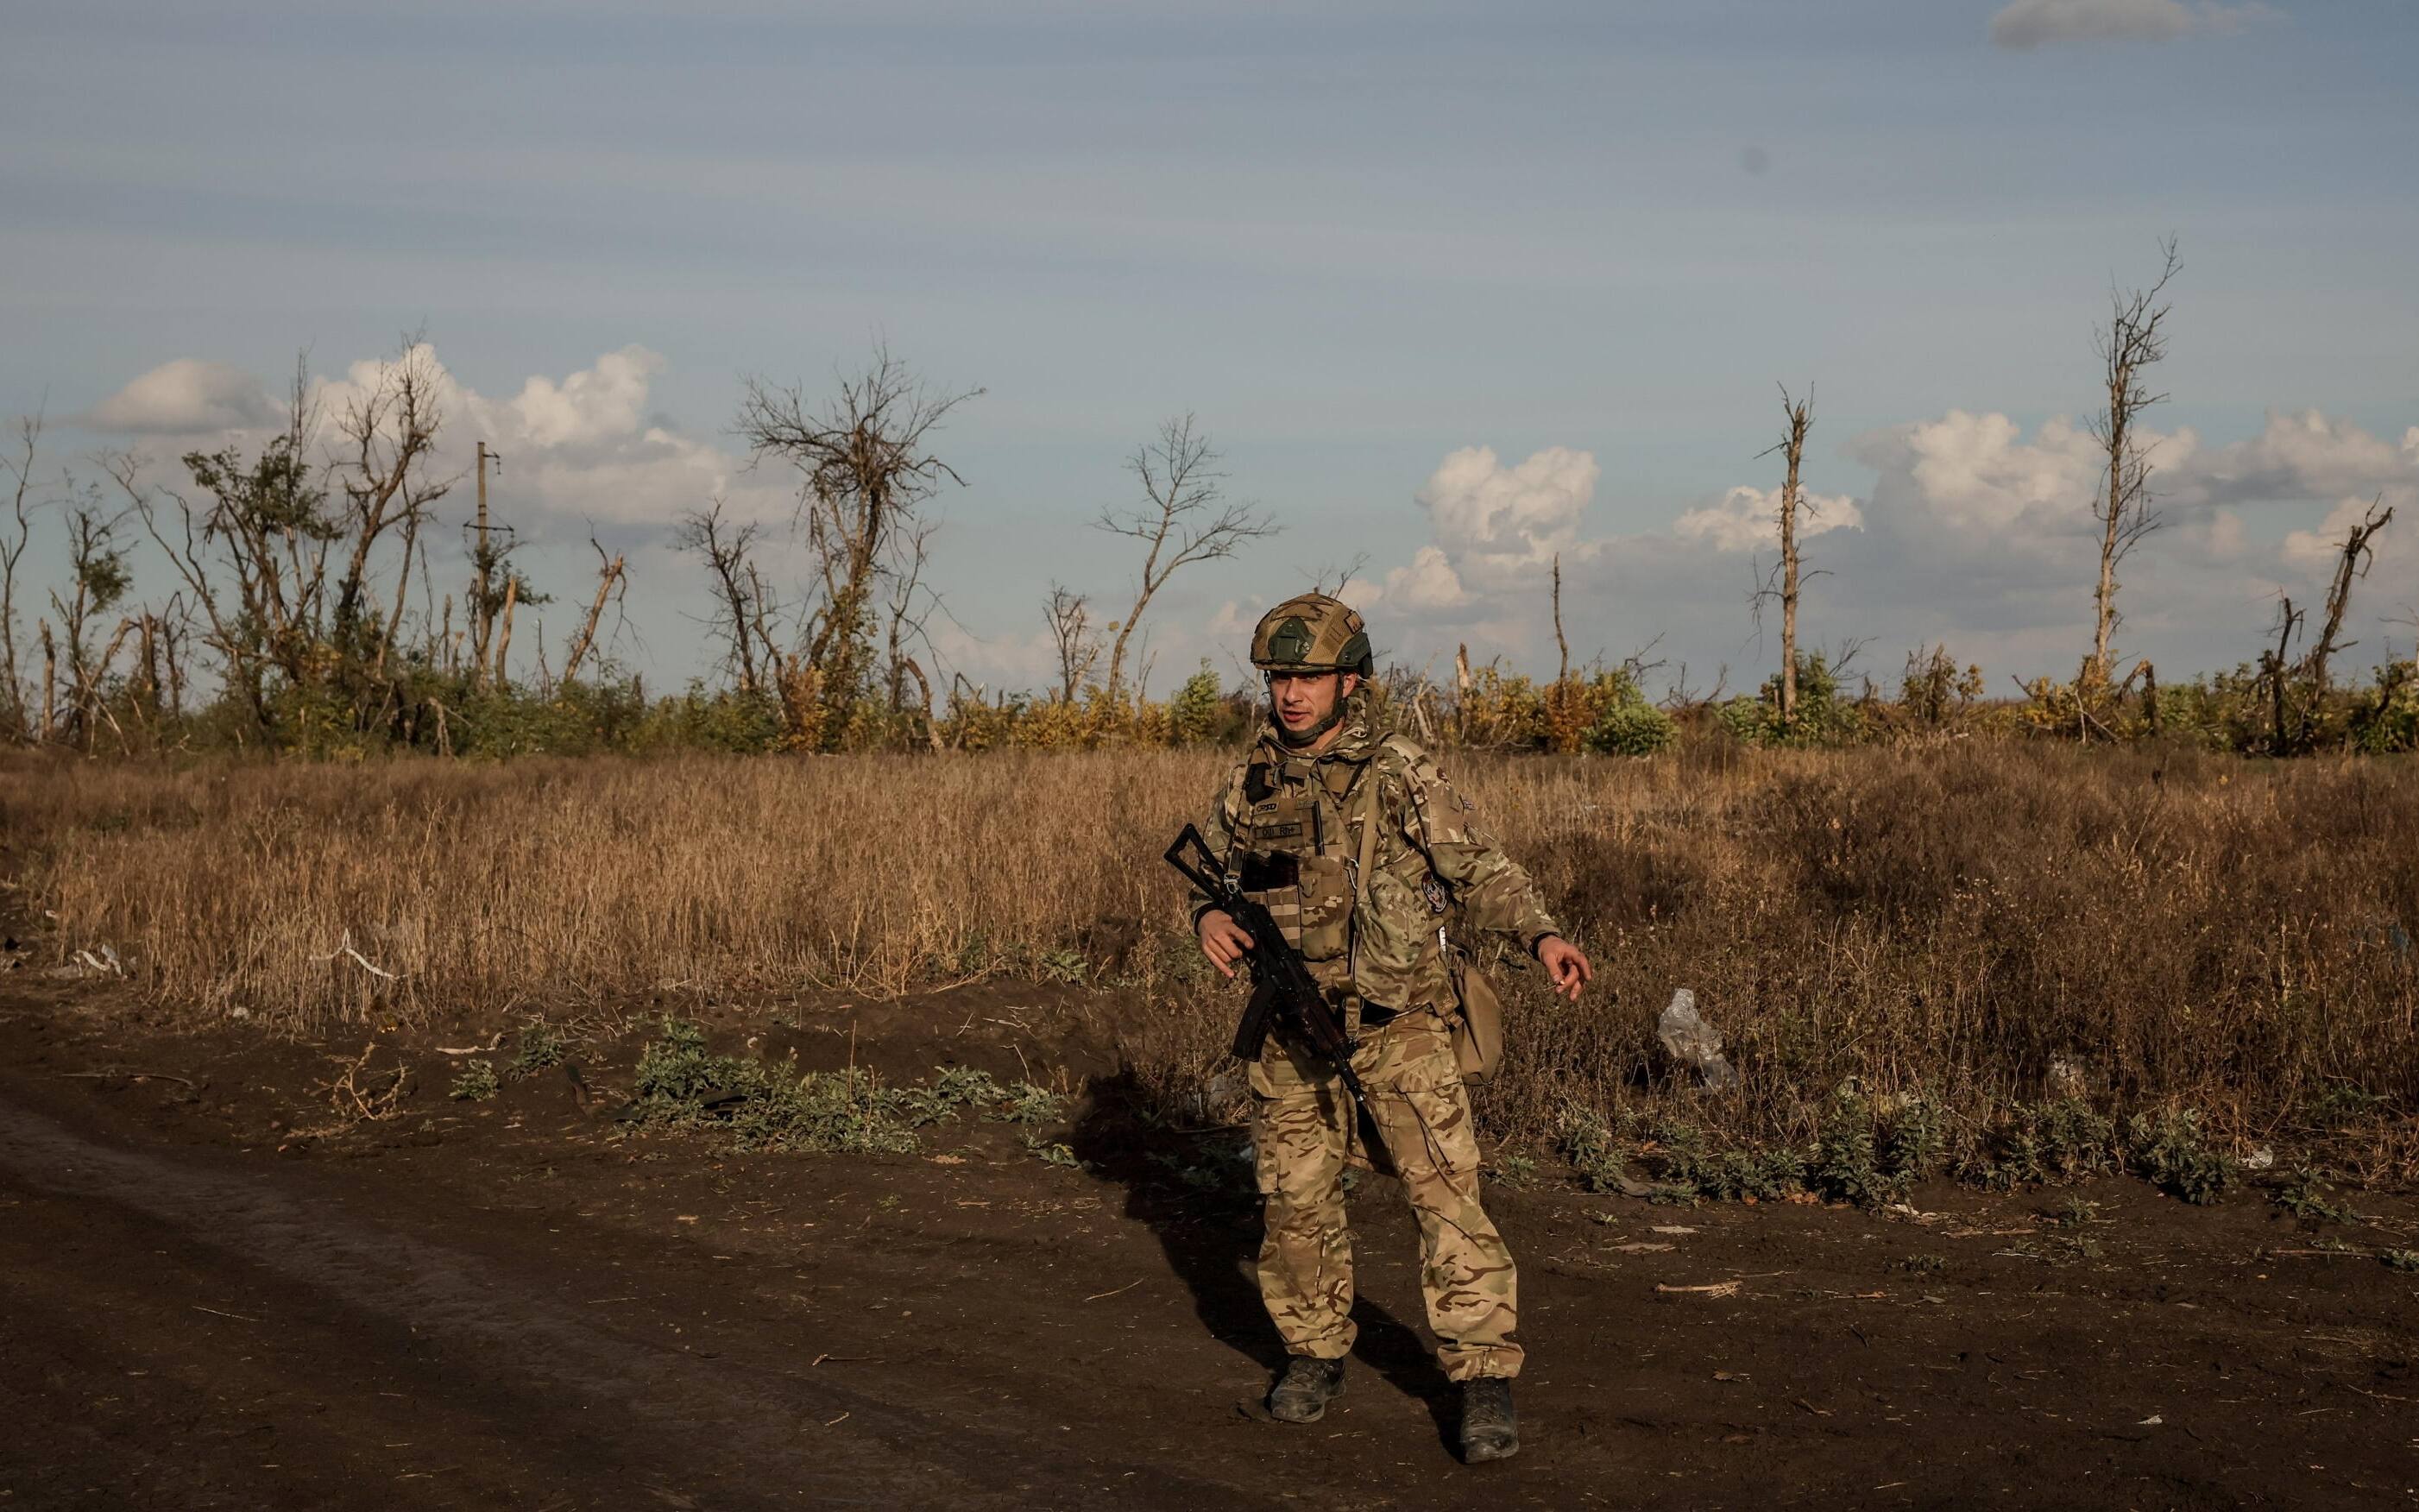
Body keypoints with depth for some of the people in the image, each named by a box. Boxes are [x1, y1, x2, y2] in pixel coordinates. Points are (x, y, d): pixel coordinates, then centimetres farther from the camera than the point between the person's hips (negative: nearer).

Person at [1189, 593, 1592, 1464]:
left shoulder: (1401, 777, -7)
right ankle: (1314, 1354, 29)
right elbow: (1213, 869, 17)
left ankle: (1485, 1379, -7)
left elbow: (1481, 874, -4)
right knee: (1295, 1201, 10)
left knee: (1445, 1191, -11)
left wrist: (1542, 935, -20)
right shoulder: (1252, 784, 4)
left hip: (1400, 1028, -4)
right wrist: (1209, 915, -6)